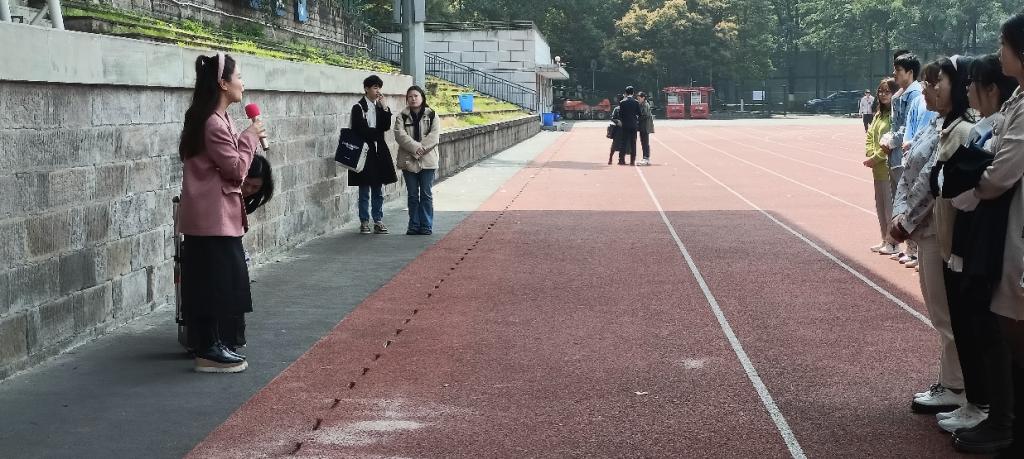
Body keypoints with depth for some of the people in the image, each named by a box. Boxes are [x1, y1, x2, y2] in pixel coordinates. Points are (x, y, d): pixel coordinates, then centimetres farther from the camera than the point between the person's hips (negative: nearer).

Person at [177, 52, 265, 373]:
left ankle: (214, 346, 19)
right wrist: (250, 137, -8)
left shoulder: (215, 119, 14)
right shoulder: (214, 123, -19)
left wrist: (247, 141, 10)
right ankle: (210, 352, 3)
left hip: (215, 216, 10)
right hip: (214, 217, -10)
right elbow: (236, 170, -16)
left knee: (219, 282, 13)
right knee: (216, 282, -4)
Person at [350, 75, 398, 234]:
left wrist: (384, 108, -6)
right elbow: (360, 130, -14)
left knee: (378, 191, 8)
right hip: (365, 152, -5)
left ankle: (378, 221, 14)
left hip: (379, 152, 6)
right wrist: (378, 133, -4)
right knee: (364, 191, -1)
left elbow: (386, 127, 1)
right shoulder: (358, 108, -4)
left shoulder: (379, 107, 13)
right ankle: (364, 223, 5)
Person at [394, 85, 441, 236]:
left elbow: (434, 136, -7)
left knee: (426, 195, 3)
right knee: (413, 195, 7)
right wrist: (415, 147, -22)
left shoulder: (432, 115, 4)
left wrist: (421, 148, -20)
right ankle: (414, 226, 13)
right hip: (408, 160, 1)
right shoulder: (402, 117, 6)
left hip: (428, 160, -1)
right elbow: (400, 134, -9)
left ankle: (426, 226, 9)